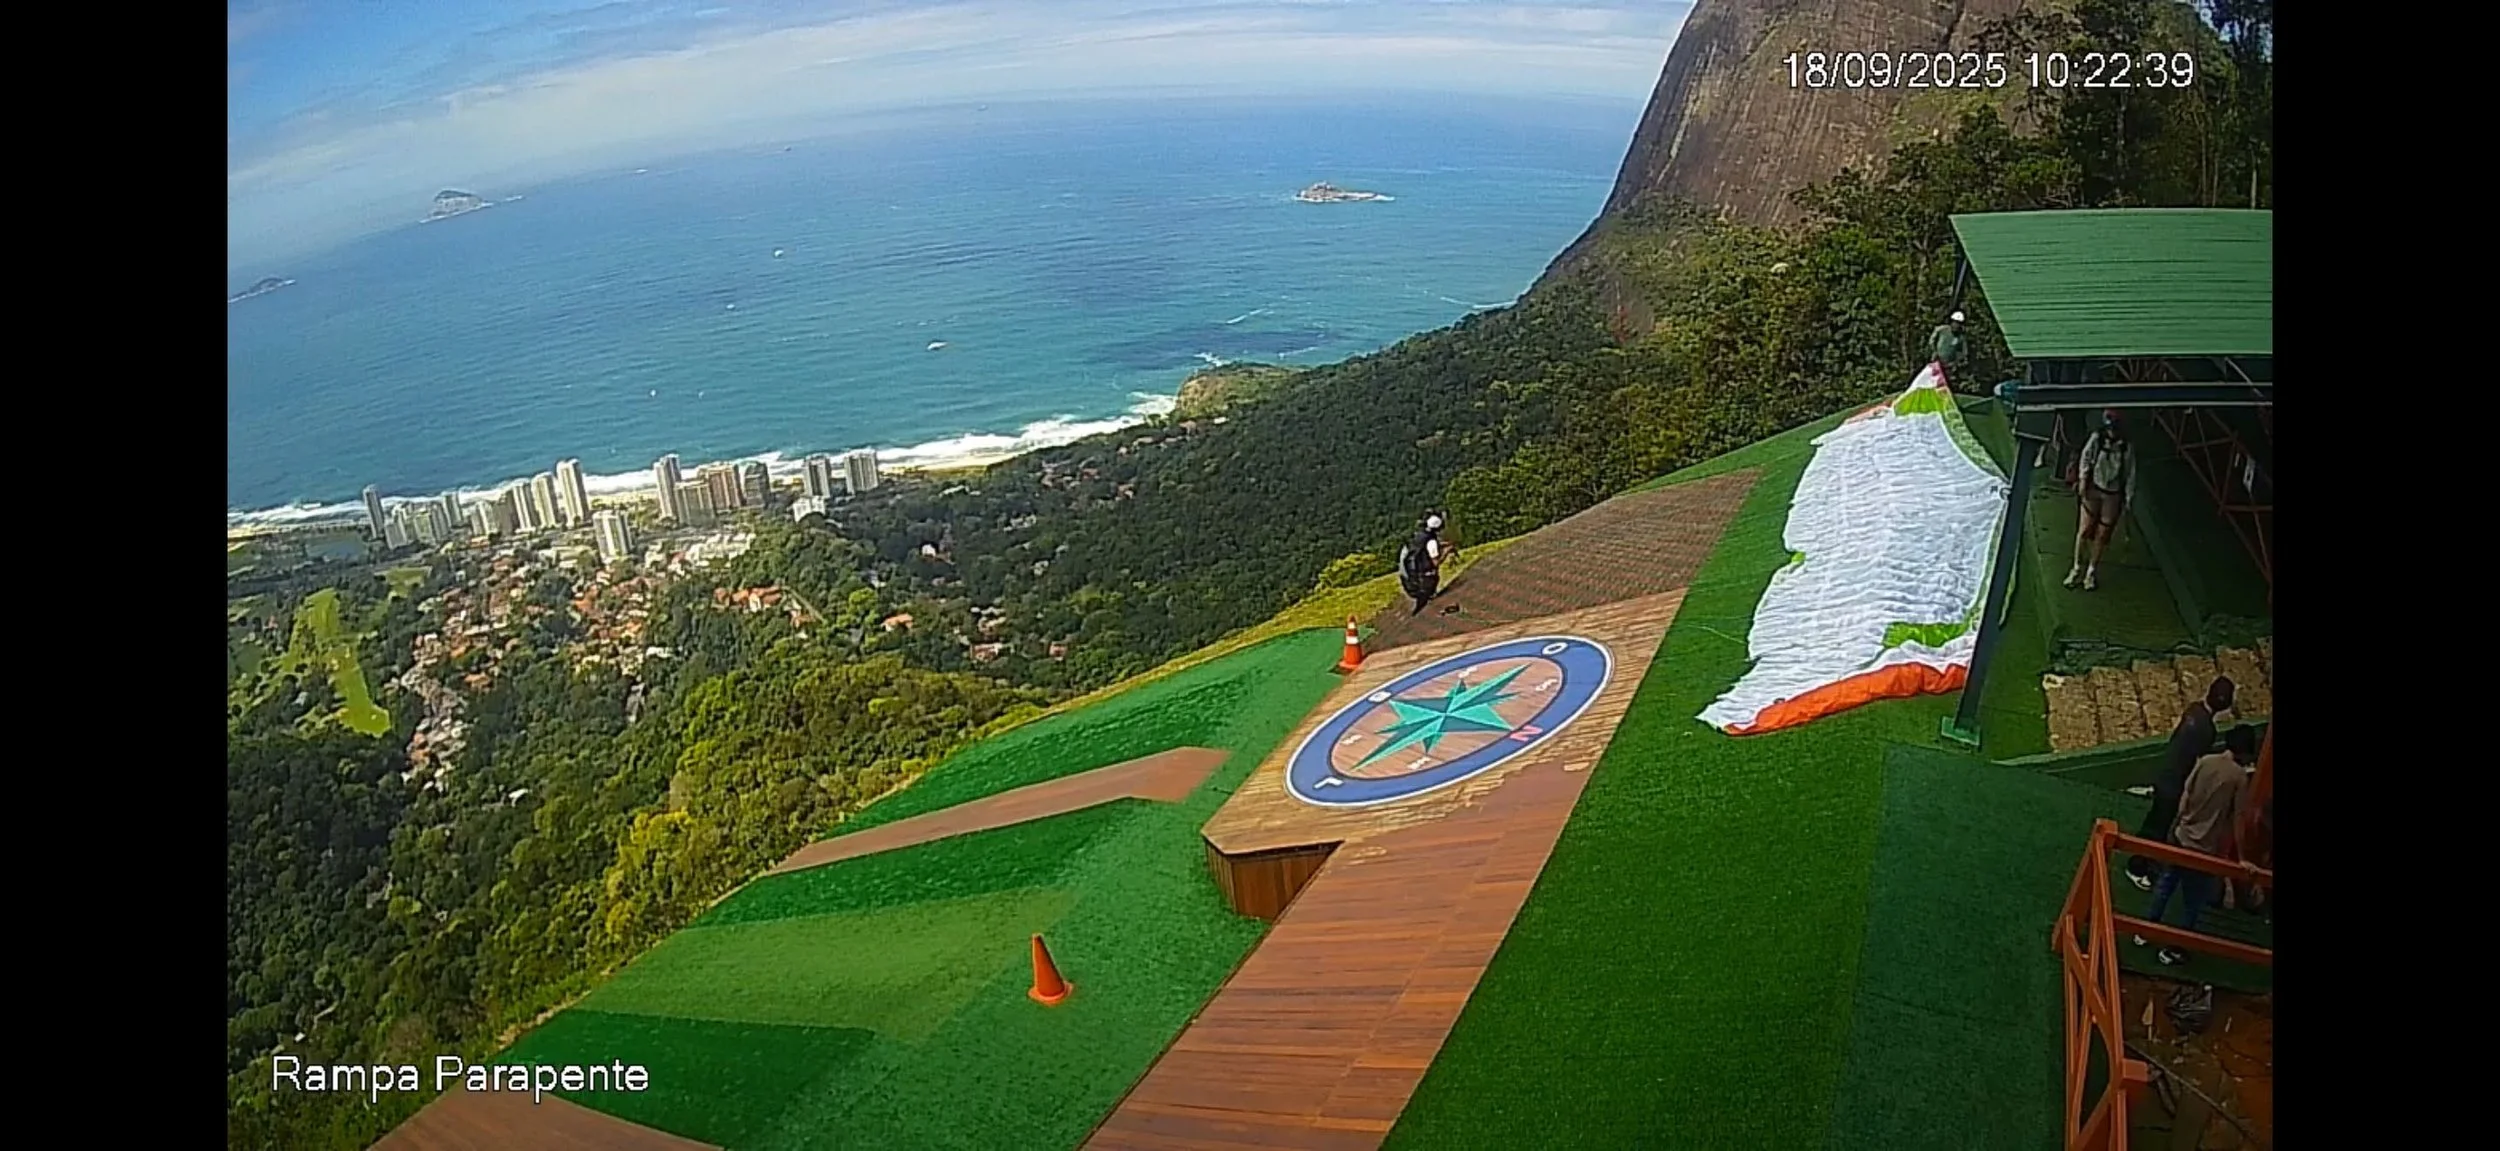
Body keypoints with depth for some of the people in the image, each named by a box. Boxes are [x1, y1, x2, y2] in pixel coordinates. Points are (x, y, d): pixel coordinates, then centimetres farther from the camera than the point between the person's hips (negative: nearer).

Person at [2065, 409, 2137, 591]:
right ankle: (2077, 567, 14)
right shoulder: (2096, 439, -9)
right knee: (2084, 530, -1)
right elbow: (2085, 458, 4)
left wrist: (2129, 499, -3)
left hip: (2113, 495, 0)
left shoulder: (2127, 447, -9)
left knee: (2102, 534, 6)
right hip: (2094, 489, 0)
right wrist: (2083, 479, -5)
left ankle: (2092, 570, 22)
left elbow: (2130, 475, -3)